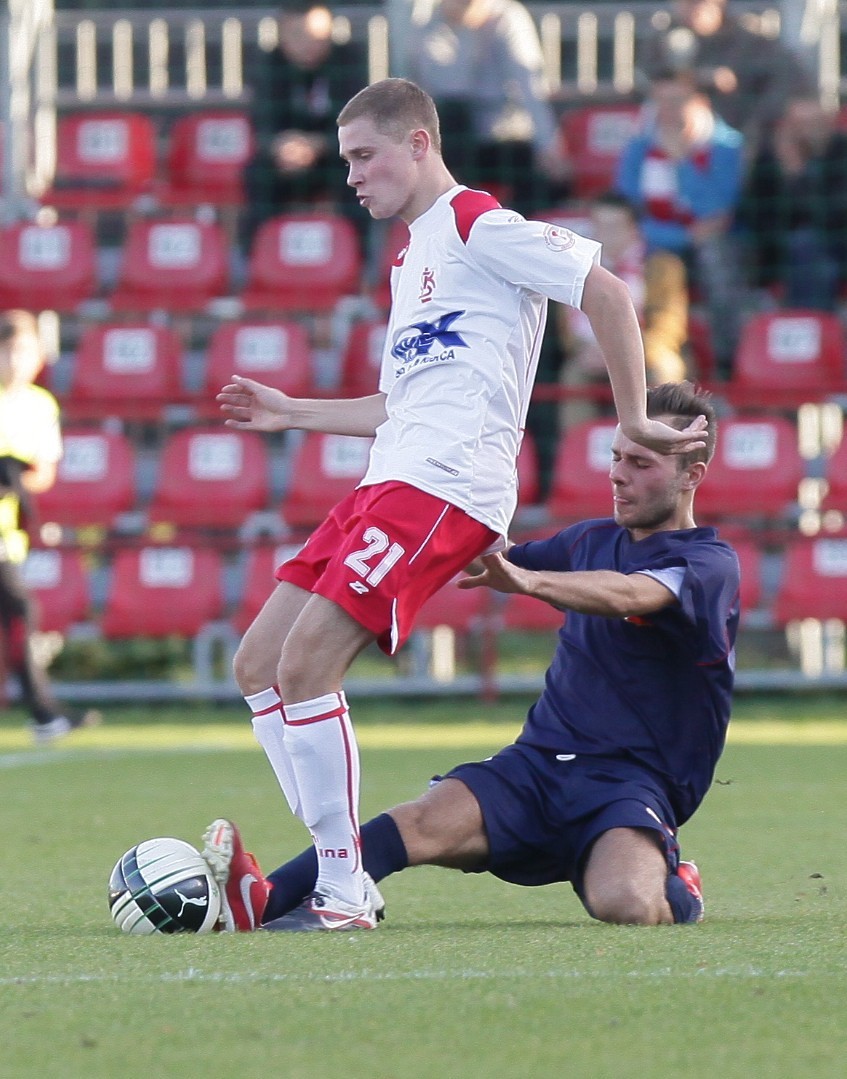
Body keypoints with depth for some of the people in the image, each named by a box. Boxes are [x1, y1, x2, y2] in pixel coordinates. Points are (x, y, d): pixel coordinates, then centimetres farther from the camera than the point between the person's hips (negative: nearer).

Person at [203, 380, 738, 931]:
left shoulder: (710, 564, -5)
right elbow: (476, 557, 31)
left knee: (625, 904, -37)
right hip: (538, 760, 5)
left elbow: (627, 597, -27)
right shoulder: (593, 540, 20)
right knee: (422, 823, -26)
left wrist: (527, 580, -44)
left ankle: (676, 892, -1)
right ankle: (265, 901, -47)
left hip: (633, 782, -5)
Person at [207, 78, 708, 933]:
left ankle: (342, 891, -14)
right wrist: (291, 414, 30)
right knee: (259, 664, 3)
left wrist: (634, 420, -9)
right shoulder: (411, 254, 25)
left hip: (446, 486, -10)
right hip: (388, 483, 10)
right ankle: (330, 869, 3)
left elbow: (605, 291, -10)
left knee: (306, 662, -19)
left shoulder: (477, 224, -4)